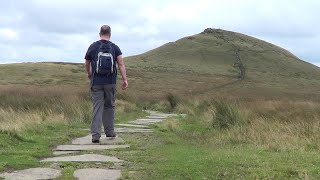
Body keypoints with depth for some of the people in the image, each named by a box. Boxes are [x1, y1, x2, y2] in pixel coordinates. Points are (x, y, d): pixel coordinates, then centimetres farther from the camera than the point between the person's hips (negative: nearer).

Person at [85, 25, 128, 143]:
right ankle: (109, 131, 21)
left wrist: (89, 74, 33)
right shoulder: (115, 48, 3)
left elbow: (87, 64, 15)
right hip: (111, 82, 0)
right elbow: (121, 64, -7)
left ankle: (95, 135, -10)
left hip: (96, 82, 0)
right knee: (109, 106, 15)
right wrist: (125, 79, -9)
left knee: (97, 108, -1)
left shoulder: (93, 47, 4)